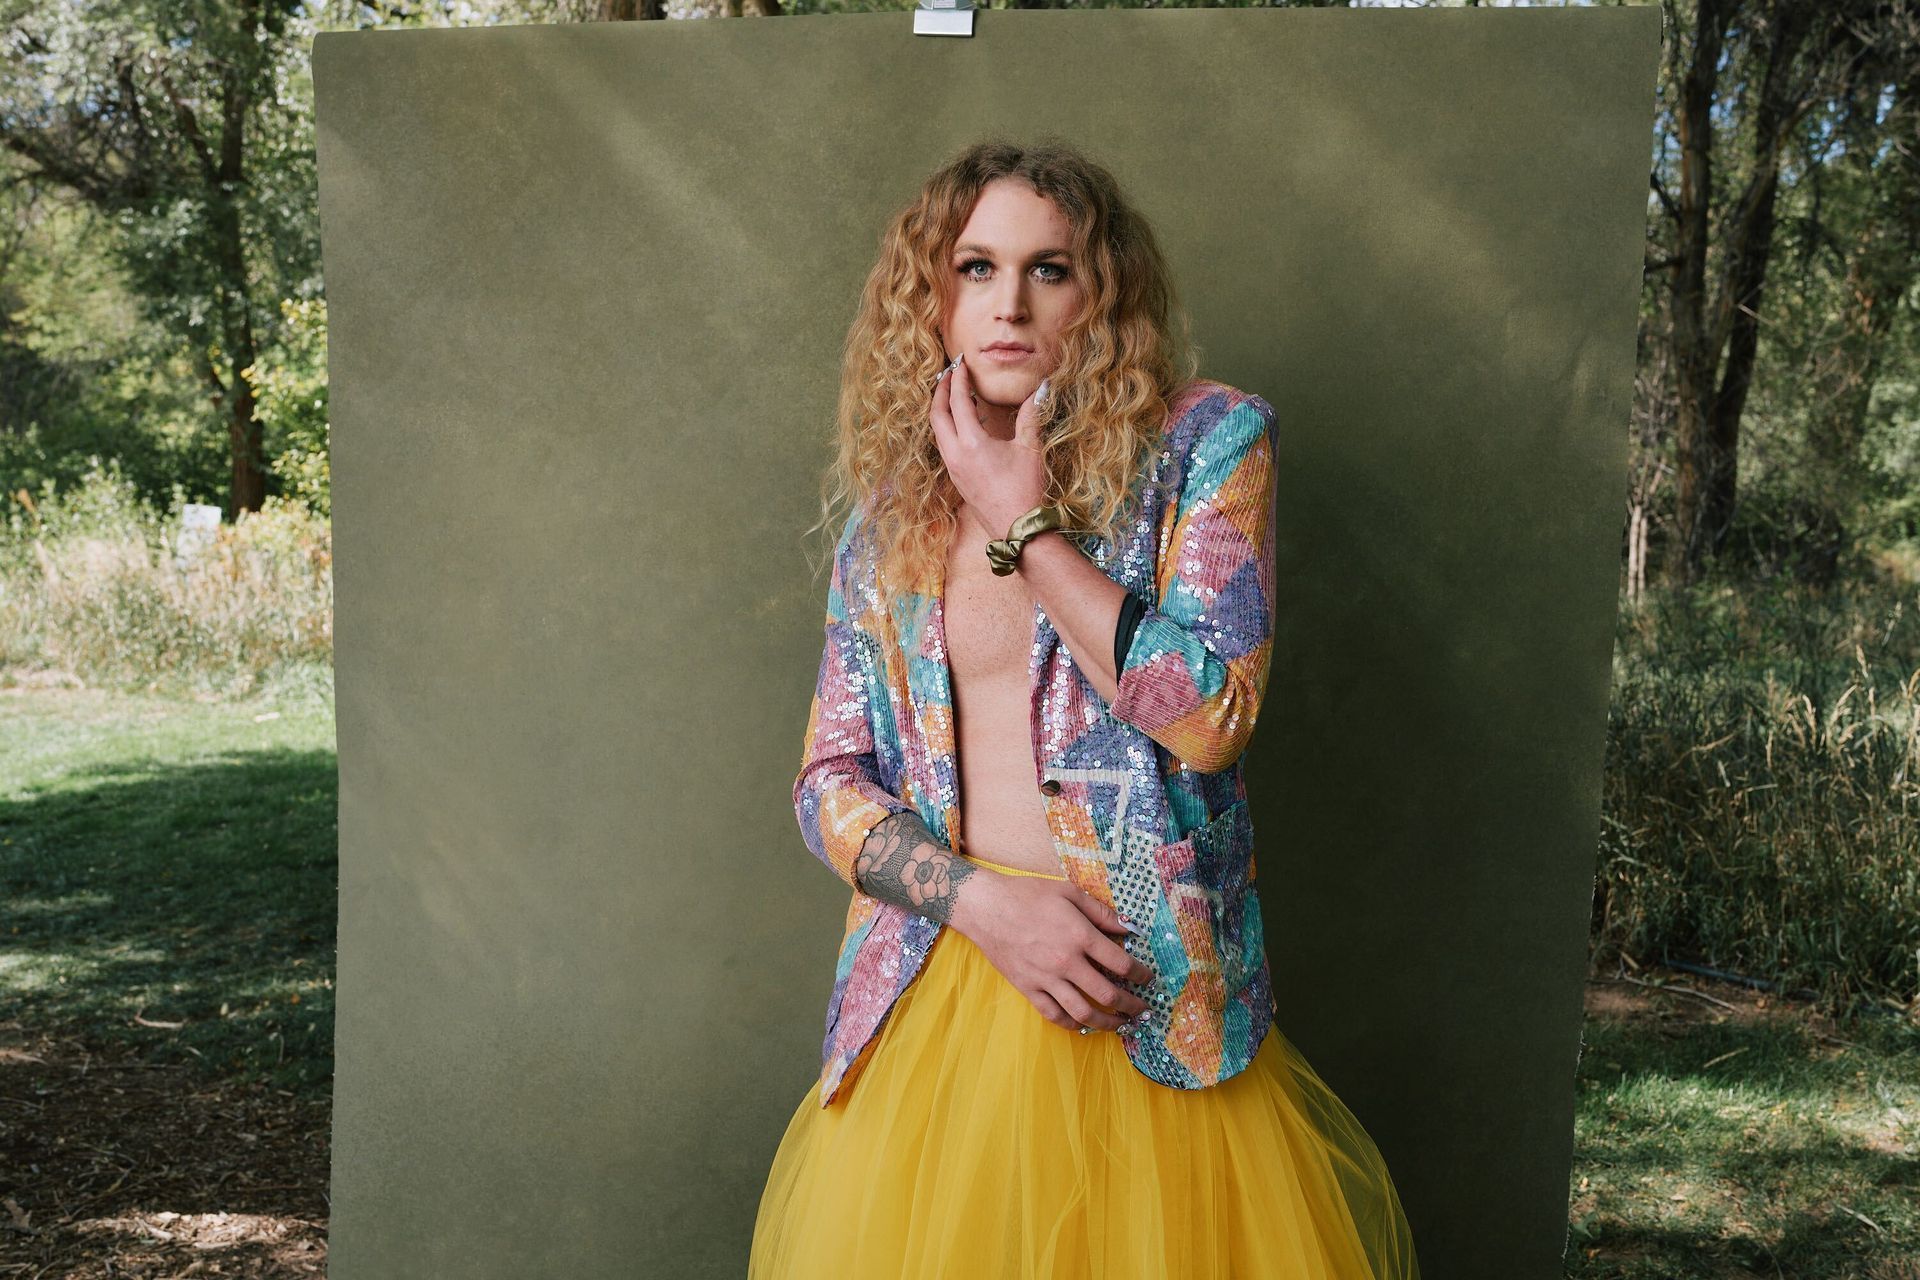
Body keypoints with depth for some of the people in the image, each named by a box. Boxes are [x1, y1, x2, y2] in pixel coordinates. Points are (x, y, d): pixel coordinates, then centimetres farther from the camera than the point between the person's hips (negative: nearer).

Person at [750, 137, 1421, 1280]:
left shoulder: (1208, 440, -4)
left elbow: (1209, 713, -16)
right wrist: (982, 896, -12)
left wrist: (1025, 524, -13)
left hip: (1147, 1002, -2)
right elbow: (829, 780, 4)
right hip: (934, 999, 3)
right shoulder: (890, 510, 5)